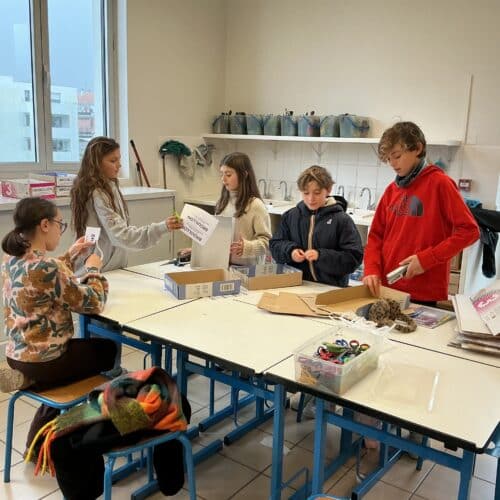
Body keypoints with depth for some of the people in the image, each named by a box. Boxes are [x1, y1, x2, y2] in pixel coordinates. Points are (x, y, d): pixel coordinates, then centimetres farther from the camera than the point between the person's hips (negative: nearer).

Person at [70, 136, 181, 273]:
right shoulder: (98, 196, -21)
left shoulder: (109, 188, 7)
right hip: (101, 271, -8)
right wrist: (162, 228, -34)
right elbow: (121, 236, -27)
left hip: (113, 266, 9)